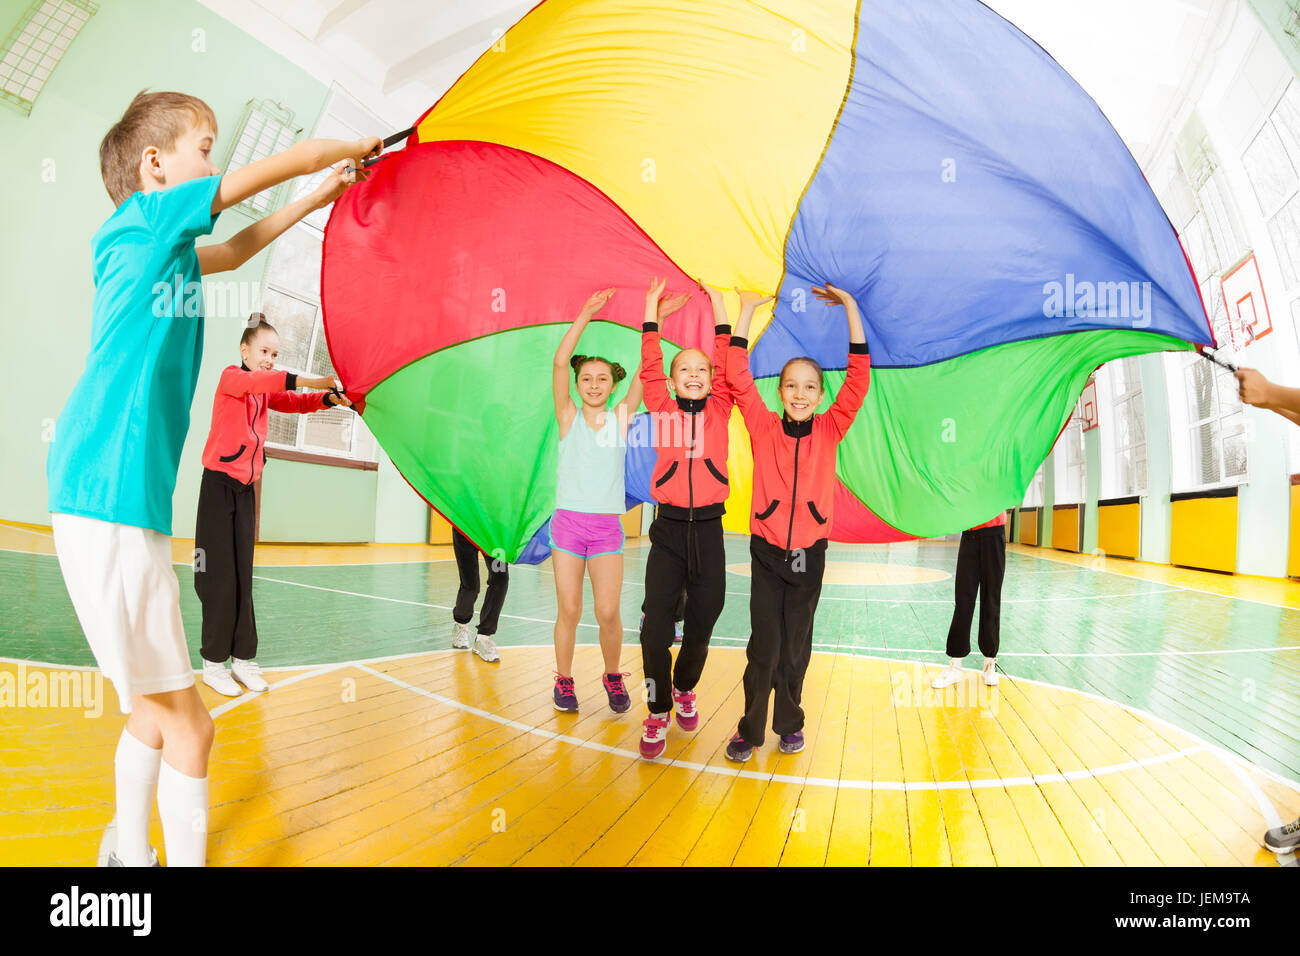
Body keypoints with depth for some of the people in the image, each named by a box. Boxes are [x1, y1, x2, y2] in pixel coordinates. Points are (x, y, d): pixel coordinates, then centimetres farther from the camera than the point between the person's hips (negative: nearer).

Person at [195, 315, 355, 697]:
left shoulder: (266, 391, 15)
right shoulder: (231, 377, -6)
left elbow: (295, 402, 0)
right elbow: (257, 380, -27)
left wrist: (328, 397, -20)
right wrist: (307, 381, -42)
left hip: (246, 490, 6)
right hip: (219, 484, -6)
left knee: (243, 575, 6)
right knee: (220, 575, -3)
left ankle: (243, 658, 11)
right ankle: (213, 662, 7)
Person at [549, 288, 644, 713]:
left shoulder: (621, 417, 5)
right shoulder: (568, 416, 2)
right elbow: (560, 362, -9)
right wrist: (586, 314, -14)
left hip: (607, 526, 1)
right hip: (568, 522, 0)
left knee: (608, 612, -2)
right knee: (569, 611, 4)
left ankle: (612, 675, 23)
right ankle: (564, 679, 25)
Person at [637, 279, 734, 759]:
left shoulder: (719, 411, 7)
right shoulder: (663, 411, 5)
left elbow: (727, 365, 1)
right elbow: (649, 367, 0)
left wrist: (718, 305, 4)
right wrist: (653, 310, 2)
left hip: (708, 530, 1)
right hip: (669, 529, -1)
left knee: (701, 627, 9)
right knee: (655, 628, -6)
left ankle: (684, 687, 39)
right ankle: (657, 712, 16)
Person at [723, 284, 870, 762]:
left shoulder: (829, 430, 1)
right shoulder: (764, 427, -2)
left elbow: (859, 377, -6)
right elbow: (738, 377, -8)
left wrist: (850, 307, -8)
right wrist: (746, 310, -9)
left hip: (810, 554, 2)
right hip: (767, 552, -1)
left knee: (797, 646, 12)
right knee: (764, 645, 0)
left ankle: (789, 722, 30)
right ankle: (750, 729, 16)